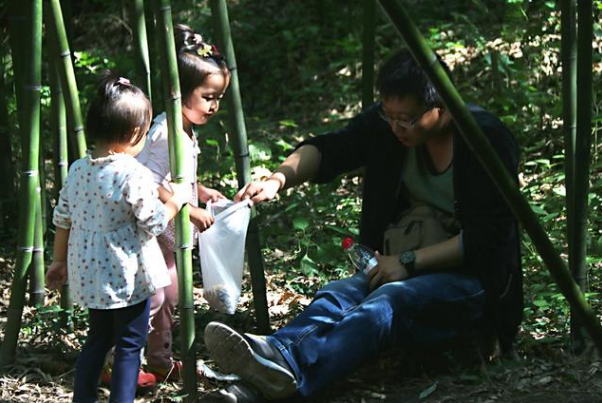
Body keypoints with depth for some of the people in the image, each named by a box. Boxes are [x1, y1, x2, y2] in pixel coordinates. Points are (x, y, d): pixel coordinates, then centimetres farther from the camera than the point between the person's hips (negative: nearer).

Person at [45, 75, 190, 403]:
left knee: (98, 339, 20)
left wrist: (60, 261, 22)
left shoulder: (77, 170, 2)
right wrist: (177, 198, 2)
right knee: (129, 344, 5)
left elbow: (62, 220, 10)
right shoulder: (134, 175, -19)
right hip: (127, 276, -7)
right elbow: (154, 223, -14)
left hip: (89, 273, 7)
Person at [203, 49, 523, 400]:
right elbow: (328, 150, -2)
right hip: (408, 267, 6)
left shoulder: (488, 139, -15)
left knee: (390, 301, -36)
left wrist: (410, 261, -20)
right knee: (338, 295, -26)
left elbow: (487, 236, -18)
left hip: (475, 279, -6)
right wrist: (278, 180, -23)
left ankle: (289, 365, -64)